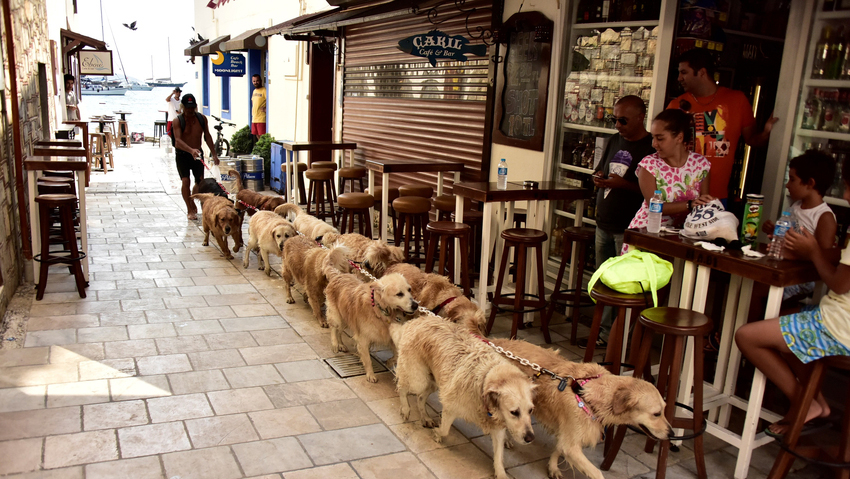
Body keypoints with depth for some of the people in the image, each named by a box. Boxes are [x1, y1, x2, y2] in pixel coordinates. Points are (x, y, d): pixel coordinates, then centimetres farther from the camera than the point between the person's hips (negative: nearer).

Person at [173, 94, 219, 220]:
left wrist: (214, 154, 10)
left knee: (200, 181, 1)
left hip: (197, 154, 3)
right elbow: (178, 140, -23)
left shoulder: (202, 118, 2)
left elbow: (207, 136, 12)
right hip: (182, 154, -3)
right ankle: (190, 210, -3)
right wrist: (191, 150, -40)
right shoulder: (178, 120, -12)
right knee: (186, 181, -12)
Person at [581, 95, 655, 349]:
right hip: (604, 223, 8)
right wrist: (599, 178, 1)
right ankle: (604, 331, 24)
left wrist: (622, 184, -22)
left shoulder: (652, 148, -11)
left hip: (629, 228, -7)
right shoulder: (614, 141, 12)